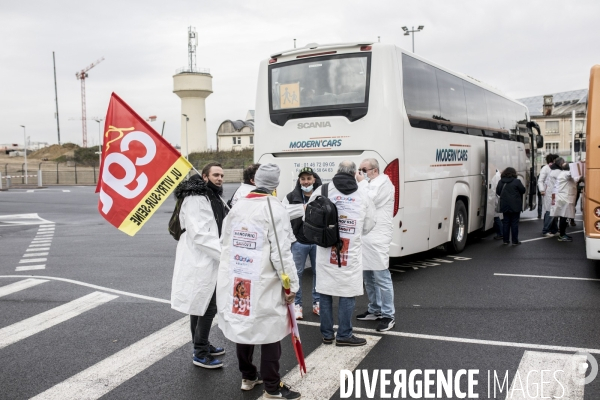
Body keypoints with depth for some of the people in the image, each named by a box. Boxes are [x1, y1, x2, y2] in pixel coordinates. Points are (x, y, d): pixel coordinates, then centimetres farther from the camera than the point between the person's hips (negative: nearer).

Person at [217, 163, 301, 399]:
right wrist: (292, 284, -8)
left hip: (236, 280, 7)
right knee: (270, 331, 4)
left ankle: (247, 376, 33)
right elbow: (281, 253, -15)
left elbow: (226, 242, 13)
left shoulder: (237, 207, 9)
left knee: (242, 324, 17)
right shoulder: (275, 210, -11)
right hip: (264, 283, -6)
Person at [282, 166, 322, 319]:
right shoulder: (291, 197, -1)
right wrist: (302, 208, -22)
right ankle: (297, 304, 21)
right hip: (299, 242, -1)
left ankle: (317, 303, 28)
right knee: (297, 272, 7)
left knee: (319, 272, 12)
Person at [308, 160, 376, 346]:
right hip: (351, 251, -1)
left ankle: (327, 334, 19)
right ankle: (344, 335, 13)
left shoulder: (321, 190, -1)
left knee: (325, 292, 11)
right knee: (348, 293, 8)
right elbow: (369, 225, 8)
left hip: (326, 250, 1)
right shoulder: (363, 194, 2)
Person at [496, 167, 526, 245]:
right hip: (515, 206, -3)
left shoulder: (501, 182, 1)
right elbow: (523, 190, -4)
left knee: (506, 223, 9)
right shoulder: (517, 181, -11)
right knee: (514, 223, 2)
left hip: (504, 206, 3)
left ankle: (506, 240, 11)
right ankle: (515, 241, 5)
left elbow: (498, 192, 7)